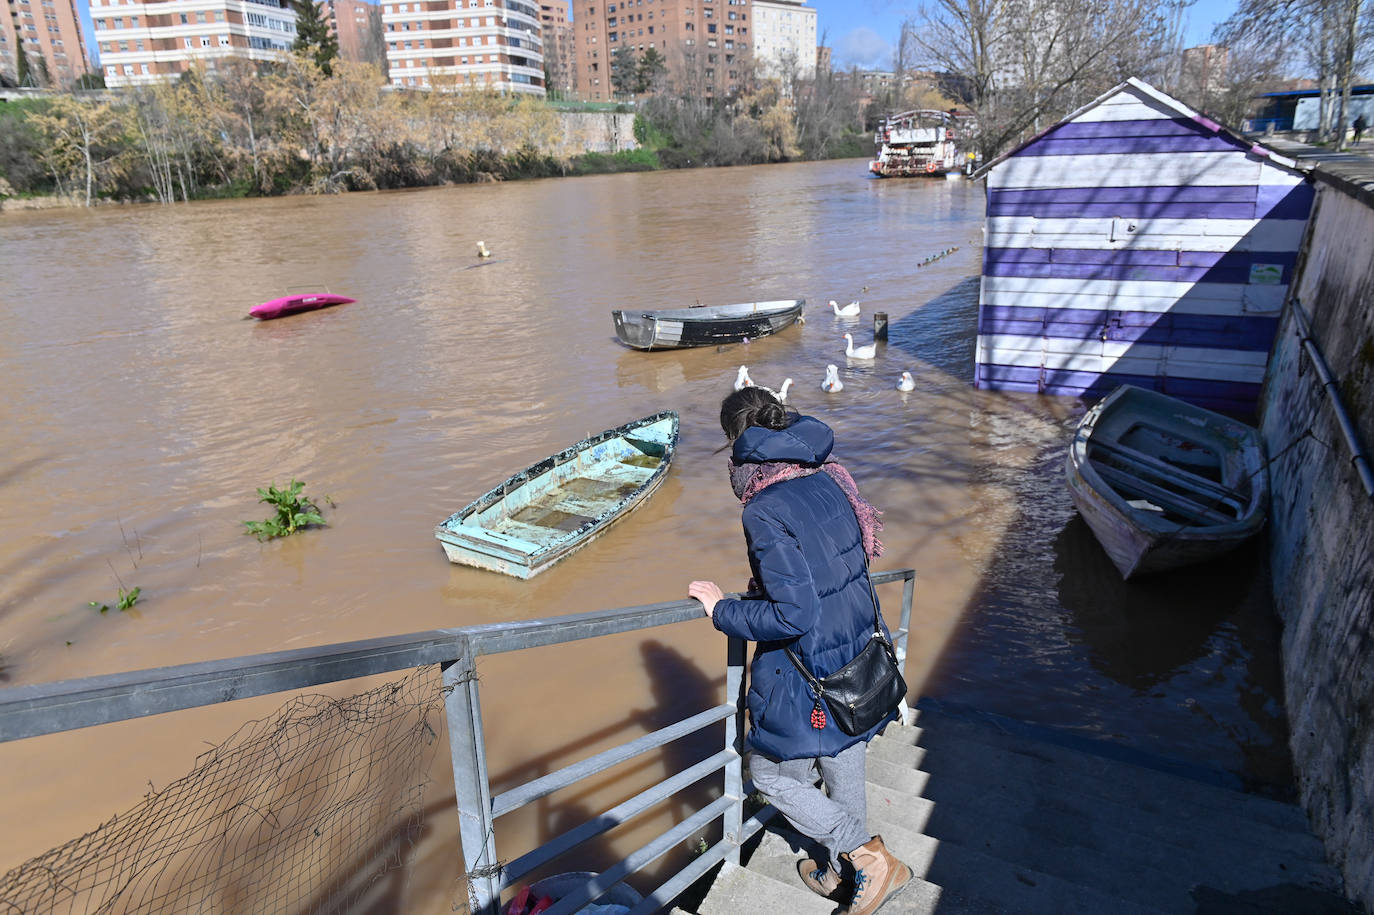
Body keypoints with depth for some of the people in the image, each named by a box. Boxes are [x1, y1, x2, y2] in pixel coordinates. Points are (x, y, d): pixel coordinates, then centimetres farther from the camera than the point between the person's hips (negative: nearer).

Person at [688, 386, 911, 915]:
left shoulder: (765, 511, -25)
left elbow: (795, 616, -28)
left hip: (805, 682, -8)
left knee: (772, 776, 16)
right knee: (843, 772, 24)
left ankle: (869, 860, 16)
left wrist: (723, 610, -14)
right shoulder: (828, 479, -1)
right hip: (858, 663, 8)